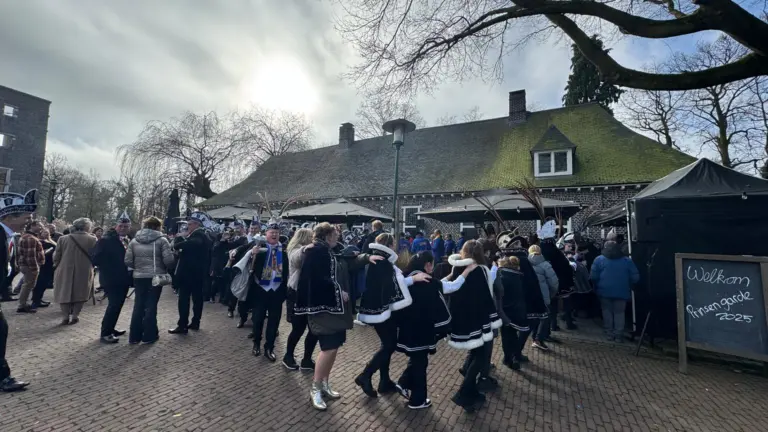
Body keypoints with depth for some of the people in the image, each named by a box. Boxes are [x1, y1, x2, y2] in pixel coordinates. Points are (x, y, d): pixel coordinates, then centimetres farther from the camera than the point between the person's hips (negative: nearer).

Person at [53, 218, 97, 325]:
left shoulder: (63, 239, -1)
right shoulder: (92, 240, -9)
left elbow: (56, 257, 3)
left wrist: (57, 266, 21)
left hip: (65, 271, 2)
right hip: (84, 272, -2)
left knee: (65, 293, 16)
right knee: (80, 294, 13)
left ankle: (66, 316, 16)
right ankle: (75, 316, 13)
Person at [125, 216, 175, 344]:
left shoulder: (134, 240, 3)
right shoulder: (161, 240, -9)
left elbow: (127, 261, 1)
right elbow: (169, 260, -16)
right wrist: (166, 269, 6)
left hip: (139, 277, 4)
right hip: (155, 277, -4)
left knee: (138, 306, 13)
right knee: (151, 306, 5)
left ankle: (134, 336, 19)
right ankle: (149, 336, 12)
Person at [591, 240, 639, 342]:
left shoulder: (599, 259, -2)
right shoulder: (627, 260, 6)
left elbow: (594, 276, -7)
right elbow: (635, 277, 4)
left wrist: (597, 287, 9)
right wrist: (628, 286, 19)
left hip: (605, 291, -1)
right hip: (621, 291, 2)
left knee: (607, 311, 11)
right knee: (619, 312, 10)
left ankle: (609, 333, 13)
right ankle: (619, 335, 8)